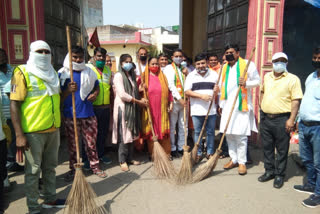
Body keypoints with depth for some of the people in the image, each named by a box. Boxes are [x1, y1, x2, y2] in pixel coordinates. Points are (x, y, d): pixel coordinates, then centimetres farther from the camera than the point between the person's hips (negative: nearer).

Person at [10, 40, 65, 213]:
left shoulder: (52, 73, 13)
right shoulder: (23, 72, -7)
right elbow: (14, 104, -13)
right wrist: (19, 135, -20)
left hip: (53, 129, 6)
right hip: (33, 131, -6)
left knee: (50, 167, 18)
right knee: (33, 170, 5)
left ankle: (50, 199, 34)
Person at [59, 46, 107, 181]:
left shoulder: (89, 72, 8)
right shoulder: (62, 73, -2)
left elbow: (97, 87, 21)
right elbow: (58, 97, -2)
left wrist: (95, 94, -2)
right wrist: (68, 90, -22)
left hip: (88, 114, 2)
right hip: (70, 115, -2)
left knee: (91, 142, 9)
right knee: (72, 144, 9)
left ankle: (94, 166, 24)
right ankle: (73, 169, 24)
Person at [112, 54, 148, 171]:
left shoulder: (131, 75, 16)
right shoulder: (118, 75, -9)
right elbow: (122, 94, -18)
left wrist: (141, 100, 0)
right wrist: (138, 101, -12)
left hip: (132, 108, 7)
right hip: (122, 107, -7)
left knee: (131, 134, 10)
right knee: (124, 135, -4)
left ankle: (130, 158, 21)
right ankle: (122, 160, 7)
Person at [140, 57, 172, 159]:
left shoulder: (163, 76, 13)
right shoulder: (144, 76, 3)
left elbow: (168, 90, 14)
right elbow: (139, 89, 4)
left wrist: (171, 102, 6)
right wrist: (141, 89, -18)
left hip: (162, 108, 2)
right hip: (150, 108, -2)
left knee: (164, 131, 3)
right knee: (151, 130, 2)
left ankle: (166, 152, 14)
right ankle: (152, 153, 14)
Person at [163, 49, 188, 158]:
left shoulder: (184, 69, 17)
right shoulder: (168, 68, 0)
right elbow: (170, 85, -10)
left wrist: (187, 74, -1)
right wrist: (179, 98, -16)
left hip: (184, 101, 6)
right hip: (174, 100, -6)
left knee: (183, 127, 10)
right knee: (172, 127, 1)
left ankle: (181, 148, 20)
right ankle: (172, 149, 12)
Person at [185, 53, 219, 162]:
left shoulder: (214, 74, 7)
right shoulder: (191, 76, 2)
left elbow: (219, 89, 10)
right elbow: (187, 91, -6)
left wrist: (217, 91, -16)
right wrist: (201, 96, -17)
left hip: (211, 109, 1)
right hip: (197, 110, -1)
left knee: (210, 132, 9)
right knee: (197, 132, 7)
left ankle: (210, 153, 23)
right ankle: (198, 153, 19)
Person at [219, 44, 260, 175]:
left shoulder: (248, 64, 0)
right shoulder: (224, 67, 17)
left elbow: (257, 81, 1)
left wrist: (246, 83, -19)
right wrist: (221, 105, 19)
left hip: (241, 105, -5)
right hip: (227, 105, 6)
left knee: (240, 135, -5)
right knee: (228, 134, 8)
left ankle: (242, 162, 7)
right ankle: (234, 159, 21)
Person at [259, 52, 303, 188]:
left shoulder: (292, 79, -6)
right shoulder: (267, 77, 11)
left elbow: (296, 100, -11)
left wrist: (291, 119, -17)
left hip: (281, 119, -5)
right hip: (265, 118, 5)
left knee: (282, 150, 5)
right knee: (267, 147, 14)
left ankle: (279, 175, 19)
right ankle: (269, 171, 29)